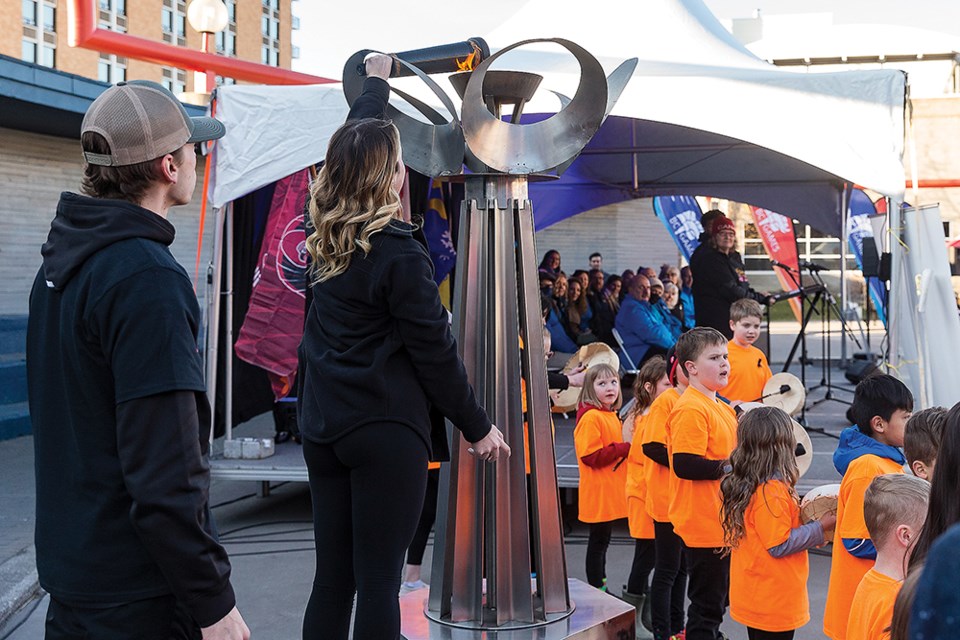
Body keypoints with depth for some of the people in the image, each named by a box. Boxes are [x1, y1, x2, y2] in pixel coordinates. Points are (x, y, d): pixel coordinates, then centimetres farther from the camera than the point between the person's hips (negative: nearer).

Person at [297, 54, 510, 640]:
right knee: (379, 581, -1)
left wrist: (376, 81, 38)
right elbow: (435, 351, -10)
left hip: (322, 427, 7)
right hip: (385, 430, -7)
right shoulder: (399, 254, -14)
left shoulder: (326, 236, 6)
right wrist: (478, 426, 1)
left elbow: (355, 146, 23)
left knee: (332, 576, 12)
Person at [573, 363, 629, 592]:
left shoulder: (611, 416, 14)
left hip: (611, 491, 9)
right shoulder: (590, 417, -17)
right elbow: (590, 456, -23)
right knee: (598, 542, 0)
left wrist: (626, 449, 6)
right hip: (598, 493, -9)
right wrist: (623, 448, -19)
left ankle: (601, 587, 26)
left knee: (602, 542, 17)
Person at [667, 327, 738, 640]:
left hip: (723, 523, 10)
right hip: (704, 524, -10)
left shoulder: (722, 408, 14)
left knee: (717, 600, 20)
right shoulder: (691, 409, -18)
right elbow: (684, 464, -27)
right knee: (707, 605, 1)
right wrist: (729, 466, -21)